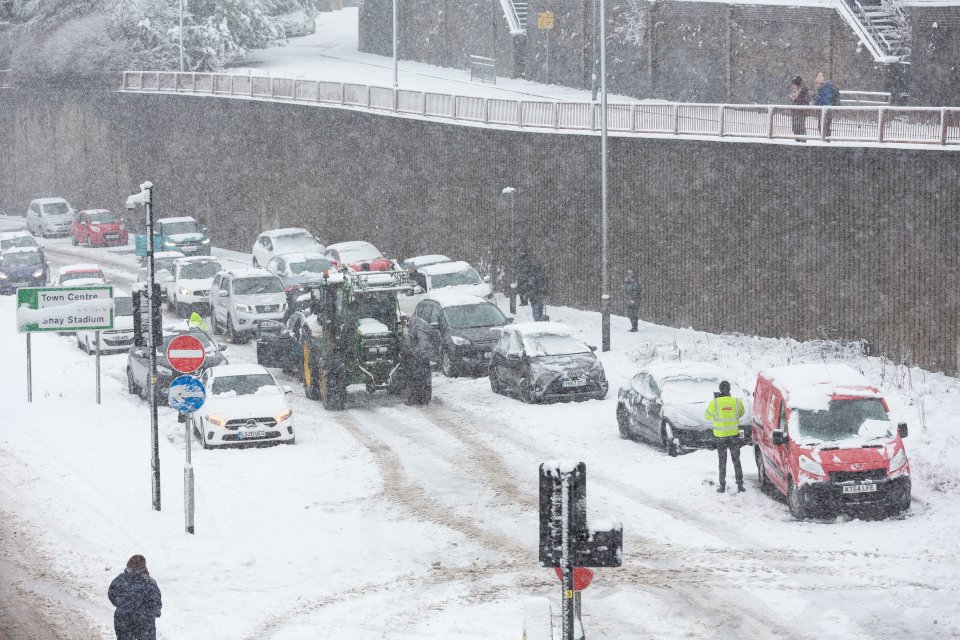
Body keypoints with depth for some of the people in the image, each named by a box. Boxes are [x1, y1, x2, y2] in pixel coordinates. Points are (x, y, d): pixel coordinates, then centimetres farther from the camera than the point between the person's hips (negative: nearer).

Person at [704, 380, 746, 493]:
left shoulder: (715, 403, -12)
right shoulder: (736, 402, -7)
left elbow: (708, 416, 2)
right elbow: (740, 413, 12)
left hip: (721, 436, -1)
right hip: (734, 434, 1)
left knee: (722, 462, 9)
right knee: (736, 460, 12)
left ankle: (722, 486, 9)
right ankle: (740, 485, 9)